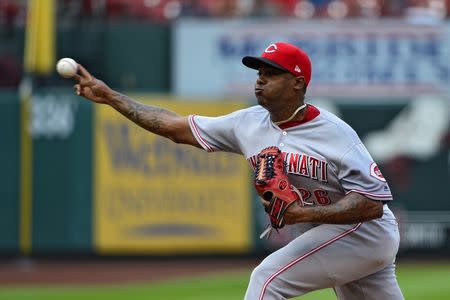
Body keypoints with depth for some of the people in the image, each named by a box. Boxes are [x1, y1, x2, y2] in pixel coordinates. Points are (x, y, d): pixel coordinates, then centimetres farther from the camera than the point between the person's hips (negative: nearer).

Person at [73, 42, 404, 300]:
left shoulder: (335, 134, -20)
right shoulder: (249, 123, 1)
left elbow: (374, 203, -26)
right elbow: (176, 126, 4)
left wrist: (307, 213, -34)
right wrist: (109, 95, 0)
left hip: (363, 231, -7)